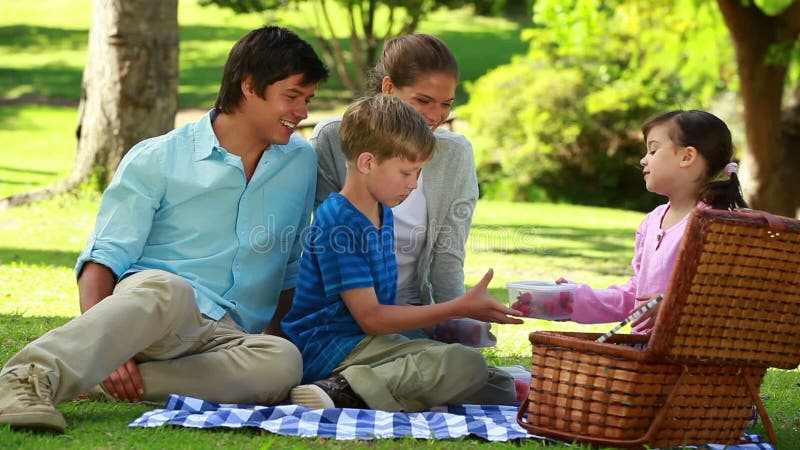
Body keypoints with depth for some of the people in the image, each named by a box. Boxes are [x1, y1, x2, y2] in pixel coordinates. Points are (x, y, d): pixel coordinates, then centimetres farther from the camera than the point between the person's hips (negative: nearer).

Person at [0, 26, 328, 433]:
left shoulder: (302, 163, 18)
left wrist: (274, 334, 12)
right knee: (169, 289, -41)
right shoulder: (156, 159, 5)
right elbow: (102, 260, -4)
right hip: (142, 302, -3)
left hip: (226, 336, 3)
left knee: (283, 361, -35)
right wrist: (107, 347, -21)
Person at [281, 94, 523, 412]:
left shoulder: (383, 215, 18)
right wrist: (460, 308, -13)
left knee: (501, 388, -2)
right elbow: (370, 318, -15)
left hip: (372, 344, 10)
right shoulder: (338, 222, -12)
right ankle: (344, 391, -34)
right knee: (465, 363, -28)